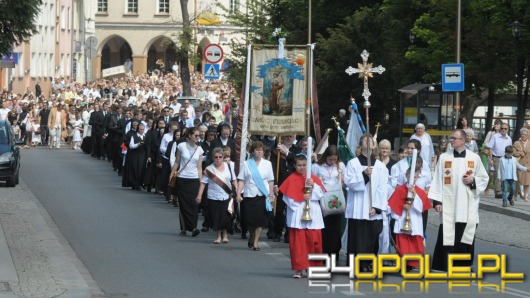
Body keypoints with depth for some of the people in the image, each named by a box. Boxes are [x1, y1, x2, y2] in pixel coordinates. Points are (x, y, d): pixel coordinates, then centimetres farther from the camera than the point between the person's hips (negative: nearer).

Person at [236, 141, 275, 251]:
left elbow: (271, 180, 8)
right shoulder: (246, 164, 6)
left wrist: (271, 195, 2)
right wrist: (238, 194, -7)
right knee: (250, 219, 3)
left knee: (260, 219, -6)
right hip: (249, 195, 0)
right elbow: (241, 180, 2)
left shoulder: (267, 164, 8)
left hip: (263, 195, 0)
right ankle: (252, 237, 31)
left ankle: (255, 242, 2)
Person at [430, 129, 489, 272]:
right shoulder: (444, 157, 2)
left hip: (468, 205, 1)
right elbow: (437, 179, 1)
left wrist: (473, 180, -9)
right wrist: (437, 200, -6)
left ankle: (464, 265, 16)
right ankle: (442, 266, 0)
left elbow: (484, 179, 11)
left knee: (466, 236, 5)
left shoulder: (474, 158, 4)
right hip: (449, 204, -1)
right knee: (447, 235, -4)